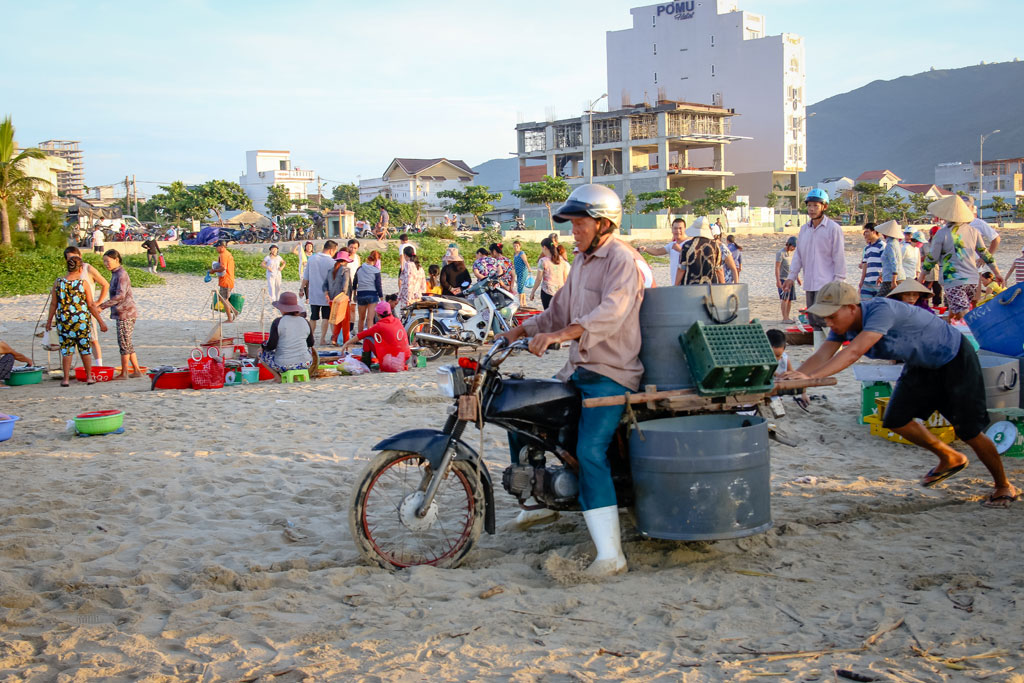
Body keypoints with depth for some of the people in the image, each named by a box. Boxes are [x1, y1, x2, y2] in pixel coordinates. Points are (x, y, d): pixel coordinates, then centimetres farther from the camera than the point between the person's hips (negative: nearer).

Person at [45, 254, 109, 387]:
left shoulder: (58, 282, -1)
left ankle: (66, 379, 7)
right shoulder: (83, 283, -7)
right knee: (85, 349, 11)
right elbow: (91, 305, -5)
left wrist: (49, 320, 16)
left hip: (64, 321, 1)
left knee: (66, 350, 7)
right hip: (82, 321, -1)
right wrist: (101, 321, 3)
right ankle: (89, 377, 17)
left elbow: (53, 304, 4)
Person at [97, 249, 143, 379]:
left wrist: (102, 305, -26)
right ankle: (137, 370, 17)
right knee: (127, 344, 13)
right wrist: (103, 306, 18)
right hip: (121, 313, 10)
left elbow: (120, 295, -24)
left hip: (125, 313, -10)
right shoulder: (115, 274, 14)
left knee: (124, 343, -3)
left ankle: (124, 373, 3)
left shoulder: (121, 274, -15)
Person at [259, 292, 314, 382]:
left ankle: (277, 376, 7)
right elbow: (311, 343, 15)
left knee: (261, 352, 23)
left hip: (283, 365, -3)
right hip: (305, 363, 3)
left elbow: (271, 346, -12)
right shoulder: (306, 322, 1)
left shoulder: (277, 322, -11)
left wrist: (263, 345, 10)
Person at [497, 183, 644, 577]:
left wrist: (560, 334, -42)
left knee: (590, 452, -25)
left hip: (611, 374, -10)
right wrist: (518, 332, 16)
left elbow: (611, 312, -30)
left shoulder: (622, 259, -13)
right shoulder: (582, 262, 19)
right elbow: (559, 311, 27)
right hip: (577, 369, 10)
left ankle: (610, 555, -26)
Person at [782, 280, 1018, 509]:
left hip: (955, 360, -8)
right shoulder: (843, 324, -11)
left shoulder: (881, 310, -37)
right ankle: (949, 458, 24)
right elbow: (821, 355, -21)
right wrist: (794, 375, -40)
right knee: (895, 420, 0)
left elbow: (853, 353, -47)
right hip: (921, 366, 8)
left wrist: (810, 376, -55)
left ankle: (1004, 486, 20)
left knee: (967, 430, -5)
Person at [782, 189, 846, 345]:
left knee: (825, 320, -12)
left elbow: (839, 257, -7)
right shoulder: (804, 229, 13)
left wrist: (839, 281, -11)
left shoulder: (833, 228, -5)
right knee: (814, 322, 8)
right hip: (810, 284, 7)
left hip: (826, 284, -7)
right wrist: (792, 277, 11)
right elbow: (798, 255, 18)